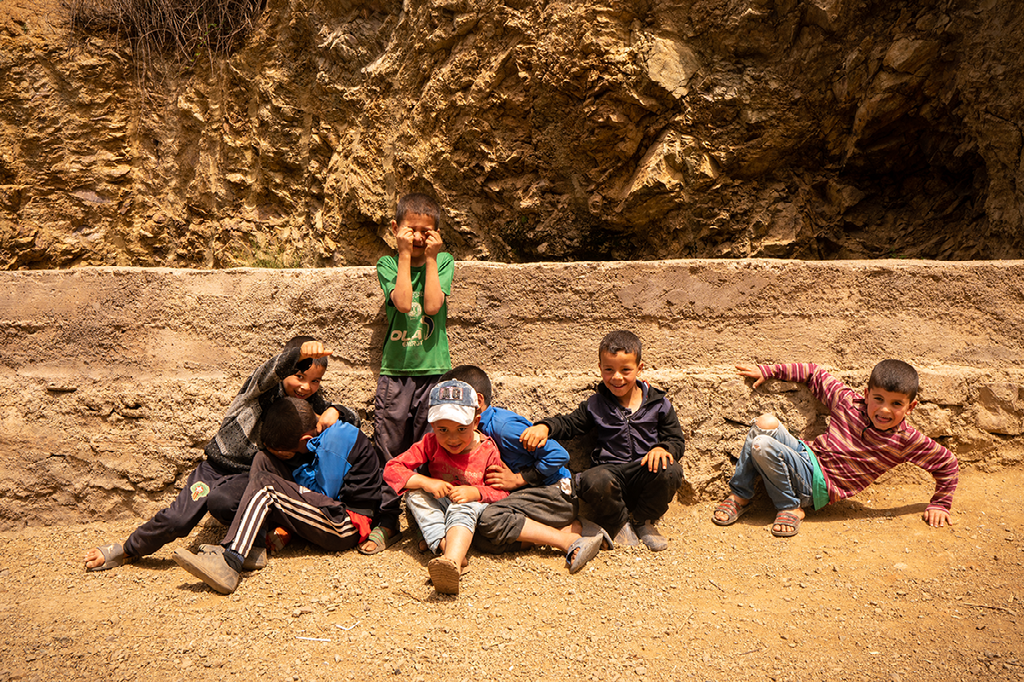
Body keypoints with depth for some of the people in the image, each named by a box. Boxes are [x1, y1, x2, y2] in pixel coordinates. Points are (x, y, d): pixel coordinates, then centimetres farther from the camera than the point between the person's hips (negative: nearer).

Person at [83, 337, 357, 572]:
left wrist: (333, 412, -17)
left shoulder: (310, 402, 2)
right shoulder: (265, 384, -11)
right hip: (217, 464, 0)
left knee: (220, 501, -32)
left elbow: (353, 417, 8)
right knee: (179, 518, -11)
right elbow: (275, 368, -35)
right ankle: (127, 550, 17)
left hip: (250, 475, 1)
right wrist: (301, 352, -58)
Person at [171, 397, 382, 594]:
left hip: (345, 527, -9)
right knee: (263, 461, -1)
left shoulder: (336, 438, -16)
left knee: (264, 484, -20)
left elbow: (323, 496, -14)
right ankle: (255, 546, -12)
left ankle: (229, 564, -28)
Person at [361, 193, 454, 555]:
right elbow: (402, 302, -14)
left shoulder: (444, 261, 5)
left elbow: (432, 305, -10)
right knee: (389, 450, 3)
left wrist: (430, 258, -6)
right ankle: (386, 522, 16)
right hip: (395, 371, 0)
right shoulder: (387, 264, 4)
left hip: (434, 369, 0)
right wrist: (405, 255, -9)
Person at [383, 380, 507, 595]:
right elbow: (392, 469, -14)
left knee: (462, 508, -36)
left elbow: (501, 493, -6)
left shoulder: (488, 451, -11)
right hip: (436, 511, 3)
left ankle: (452, 562, -62)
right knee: (415, 493, -24)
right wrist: (427, 483, -28)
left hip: (472, 508, -3)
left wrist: (475, 493, -26)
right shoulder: (430, 444, -9)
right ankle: (444, 546, -39)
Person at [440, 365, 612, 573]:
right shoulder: (479, 428, 9)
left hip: (555, 492, -10)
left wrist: (517, 479, -14)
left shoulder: (504, 425, -18)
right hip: (527, 495, 10)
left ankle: (570, 540, -19)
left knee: (491, 519, -29)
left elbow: (558, 455, -20)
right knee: (482, 541, -11)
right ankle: (575, 528, -8)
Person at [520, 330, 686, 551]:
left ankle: (644, 522, 0)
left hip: (646, 473, 1)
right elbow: (569, 424, 15)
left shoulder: (659, 404, 6)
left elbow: (677, 440, 7)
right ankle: (618, 524, -2)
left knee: (670, 471, -33)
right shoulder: (595, 405, 10)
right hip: (611, 469, -1)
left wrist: (663, 448, -17)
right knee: (593, 481, -37)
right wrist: (544, 427, -7)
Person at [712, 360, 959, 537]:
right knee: (765, 423, -23)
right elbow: (816, 375, 10)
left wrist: (940, 504, 7)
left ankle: (790, 508, -6)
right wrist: (768, 371, 6)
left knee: (762, 446, -28)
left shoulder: (906, 440, -8)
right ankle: (739, 496, -9)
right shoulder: (848, 402, 0)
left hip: (818, 486, -5)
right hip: (806, 454, 5)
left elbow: (947, 463, 3)